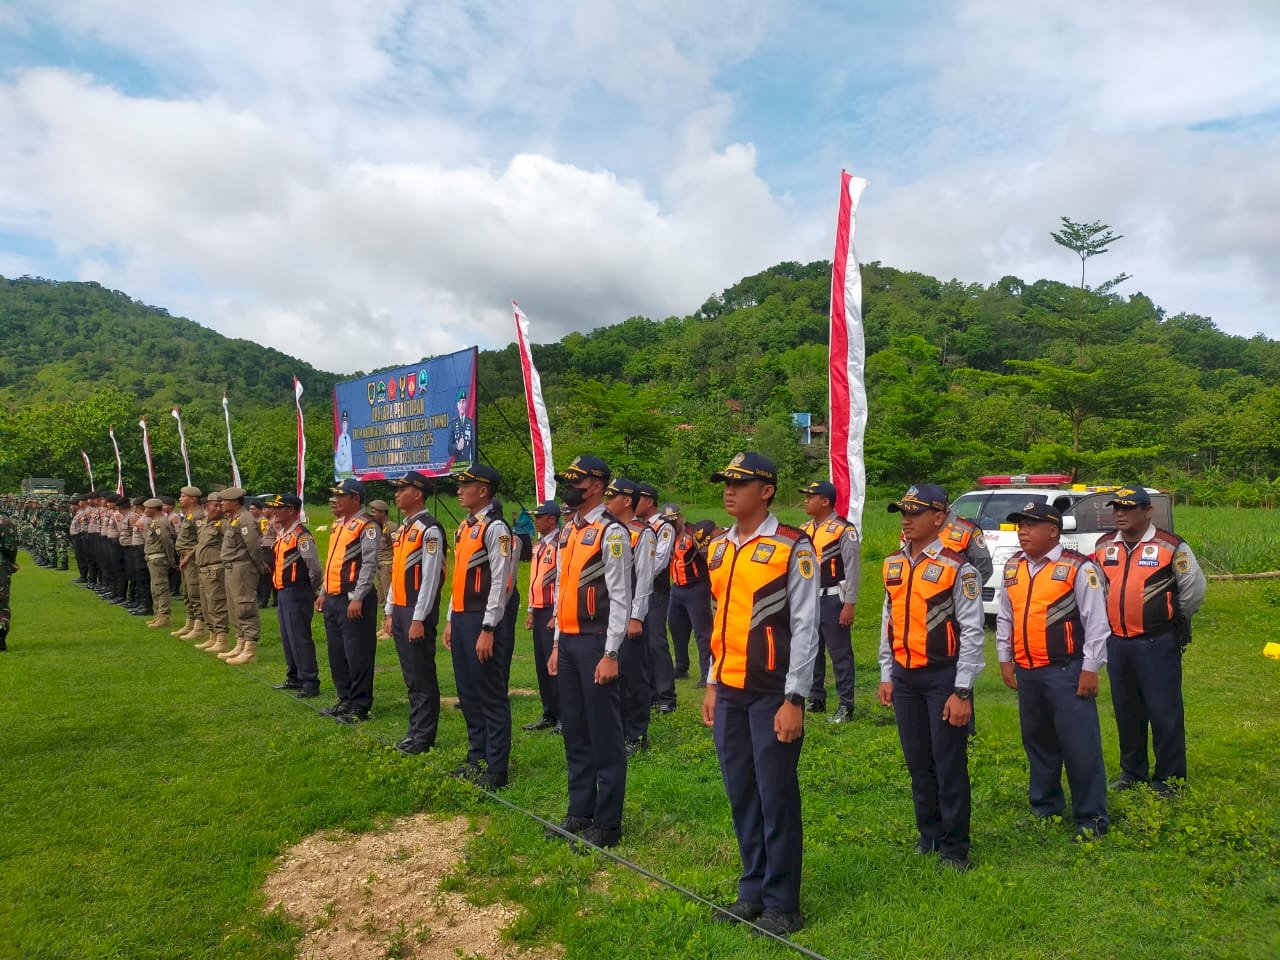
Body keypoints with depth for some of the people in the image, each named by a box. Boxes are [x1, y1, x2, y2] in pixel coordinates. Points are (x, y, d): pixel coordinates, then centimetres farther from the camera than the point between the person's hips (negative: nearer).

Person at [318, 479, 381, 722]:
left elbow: (369, 565, -17)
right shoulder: (338, 524, 18)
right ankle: (345, 700, 27)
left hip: (353, 600, -10)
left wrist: (357, 598, -22)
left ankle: (359, 707, 5)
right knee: (337, 655, 16)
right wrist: (324, 593, 20)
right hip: (333, 600, 10)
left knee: (357, 656, -3)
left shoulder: (366, 526, -11)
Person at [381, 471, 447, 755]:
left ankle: (423, 738, 8)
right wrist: (390, 612, 16)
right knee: (411, 677, 15)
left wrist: (419, 619, -19)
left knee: (423, 677, 0)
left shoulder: (430, 530, -13)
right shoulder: (403, 529, 16)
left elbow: (431, 577, -18)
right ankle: (415, 731, 23)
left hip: (417, 612, -9)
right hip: (399, 610, 9)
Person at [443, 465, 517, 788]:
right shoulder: (464, 527, 14)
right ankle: (476, 758, 29)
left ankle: (495, 770, 9)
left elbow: (500, 582, -18)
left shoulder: (495, 528, -13)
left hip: (483, 620, -9)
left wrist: (488, 630, -19)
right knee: (468, 694, 17)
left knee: (491, 697, 0)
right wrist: (451, 621, 17)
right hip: (461, 619, 9)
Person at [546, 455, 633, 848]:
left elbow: (620, 598, -15)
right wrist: (557, 645, 16)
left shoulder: (612, 532, -12)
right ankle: (580, 812, 30)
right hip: (567, 642, 8)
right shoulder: (569, 531, 13)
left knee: (605, 735, 2)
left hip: (595, 642, -8)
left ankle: (607, 824, 13)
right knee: (574, 732, 16)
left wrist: (610, 655, -17)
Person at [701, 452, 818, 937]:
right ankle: (753, 890, 30)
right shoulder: (719, 548, 10)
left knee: (776, 797, 5)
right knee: (741, 795, 14)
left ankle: (782, 903, 20)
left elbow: (805, 629, -11)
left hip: (772, 693, -6)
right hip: (728, 692, 6)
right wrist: (711, 685, 14)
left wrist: (794, 700, -13)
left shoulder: (793, 547, -10)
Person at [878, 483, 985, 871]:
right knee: (917, 762, 15)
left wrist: (962, 692, -14)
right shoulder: (894, 564, 7)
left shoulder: (957, 568, -11)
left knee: (949, 764, 4)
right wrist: (887, 675, 12)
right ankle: (929, 835, 32)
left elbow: (972, 632, -12)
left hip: (943, 676, -5)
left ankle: (955, 848, 20)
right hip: (904, 677, 6)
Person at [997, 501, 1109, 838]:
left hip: (1066, 671, -6)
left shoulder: (1078, 568, -10)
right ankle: (1045, 807, 33)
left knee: (1080, 746, -2)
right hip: (1026, 671, 6)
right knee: (1037, 741, 17)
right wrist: (1005, 659, 13)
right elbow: (1004, 617, 16)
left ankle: (1090, 817, 12)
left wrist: (1090, 669, -11)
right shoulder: (1013, 567, 9)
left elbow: (1096, 622, -9)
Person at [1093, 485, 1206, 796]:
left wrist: (1175, 619, 4)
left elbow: (1195, 588, -3)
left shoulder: (1171, 547, -8)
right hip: (1117, 643, 5)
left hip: (1158, 644, -5)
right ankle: (1132, 771, 28)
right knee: (1126, 711, 14)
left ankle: (1169, 778, 13)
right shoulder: (1104, 547, 7)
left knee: (1164, 712, 1)